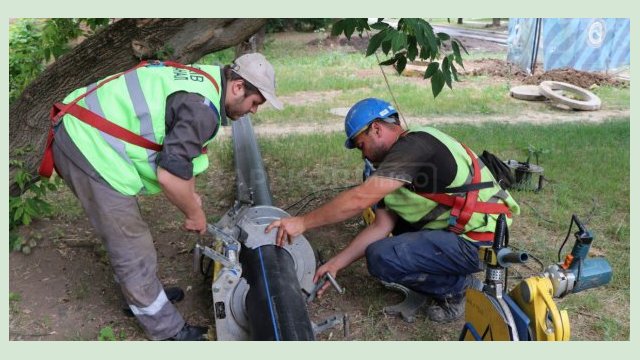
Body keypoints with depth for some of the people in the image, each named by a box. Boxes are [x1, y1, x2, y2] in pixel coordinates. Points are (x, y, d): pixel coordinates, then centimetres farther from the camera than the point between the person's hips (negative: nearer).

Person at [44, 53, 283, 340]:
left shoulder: (201, 79, 9)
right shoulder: (202, 108, -22)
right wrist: (194, 213, -8)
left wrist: (190, 193, 19)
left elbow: (178, 147, 21)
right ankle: (168, 330, 17)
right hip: (92, 150, -10)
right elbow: (169, 174, -26)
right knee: (132, 248, 1)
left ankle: (139, 294, 46)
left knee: (126, 233, 25)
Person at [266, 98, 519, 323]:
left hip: (480, 243, -10)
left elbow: (359, 199, -27)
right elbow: (381, 226, 6)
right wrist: (336, 264, 3)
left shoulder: (415, 145, -18)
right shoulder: (397, 160, 10)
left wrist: (302, 223, -19)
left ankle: (458, 287, 2)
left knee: (381, 257, -20)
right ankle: (458, 279, 11)